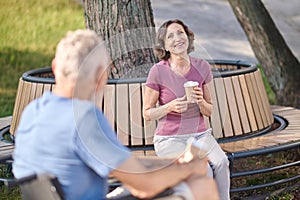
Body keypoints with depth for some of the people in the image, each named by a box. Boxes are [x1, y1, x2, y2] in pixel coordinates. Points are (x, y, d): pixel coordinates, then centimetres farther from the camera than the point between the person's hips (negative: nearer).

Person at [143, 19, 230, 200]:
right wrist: (170, 107, -21)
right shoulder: (158, 71, -11)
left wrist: (201, 101, -14)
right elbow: (147, 114, -3)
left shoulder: (202, 67, 1)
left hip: (200, 134, 4)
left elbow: (209, 112, 8)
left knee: (221, 161, -27)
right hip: (170, 139, -4)